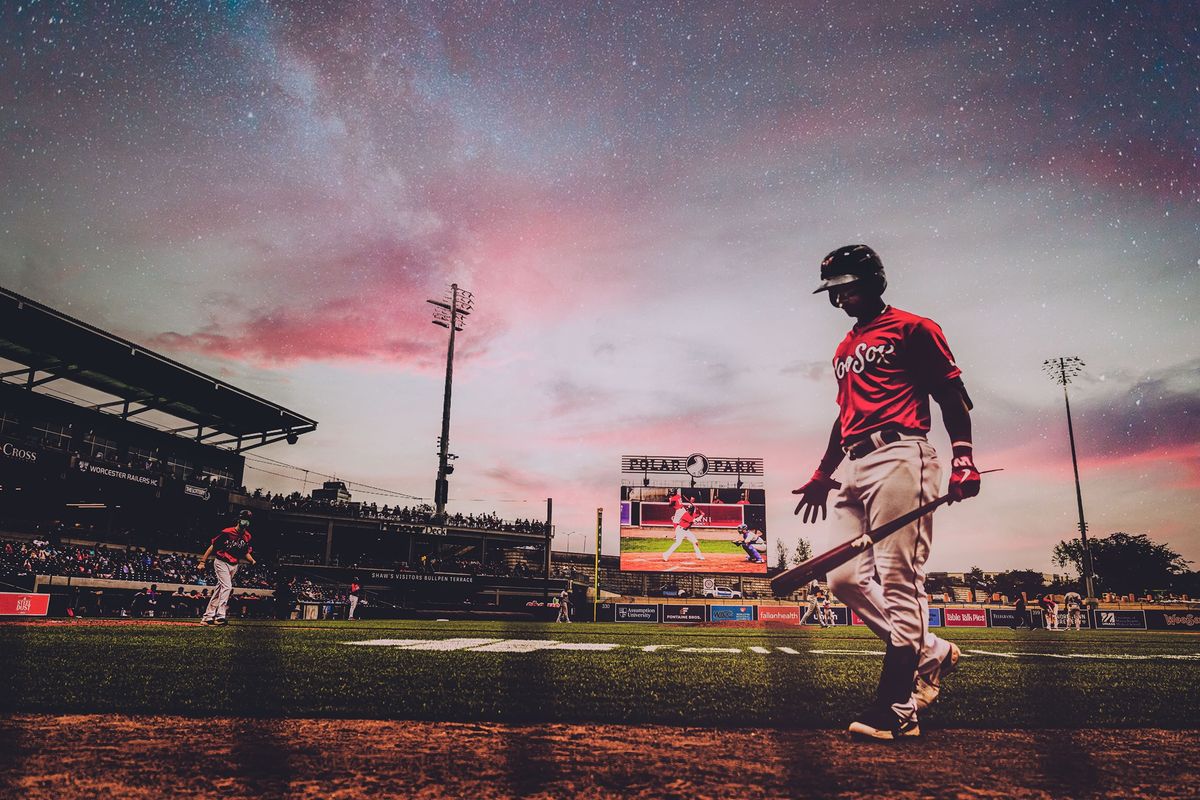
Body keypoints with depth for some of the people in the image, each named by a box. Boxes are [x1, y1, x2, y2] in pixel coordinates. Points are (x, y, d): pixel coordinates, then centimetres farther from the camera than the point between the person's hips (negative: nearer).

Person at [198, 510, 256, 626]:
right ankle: (220, 616, -23)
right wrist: (203, 562, -11)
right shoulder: (226, 532, -14)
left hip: (234, 565, 6)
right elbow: (212, 546, -9)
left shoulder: (247, 536, 4)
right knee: (227, 587, -20)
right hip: (221, 563, -6)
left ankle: (208, 616, 17)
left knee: (219, 589, 11)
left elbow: (246, 553, 13)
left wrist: (252, 561, -7)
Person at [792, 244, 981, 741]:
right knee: (845, 578, 0)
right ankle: (932, 653, 17)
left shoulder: (913, 329, 4)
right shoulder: (844, 351, 27)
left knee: (899, 582, -11)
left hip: (898, 458, -8)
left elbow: (953, 396, -2)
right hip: (852, 467, 8)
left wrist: (964, 459, -14)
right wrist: (823, 475, 25)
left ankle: (896, 710, -8)